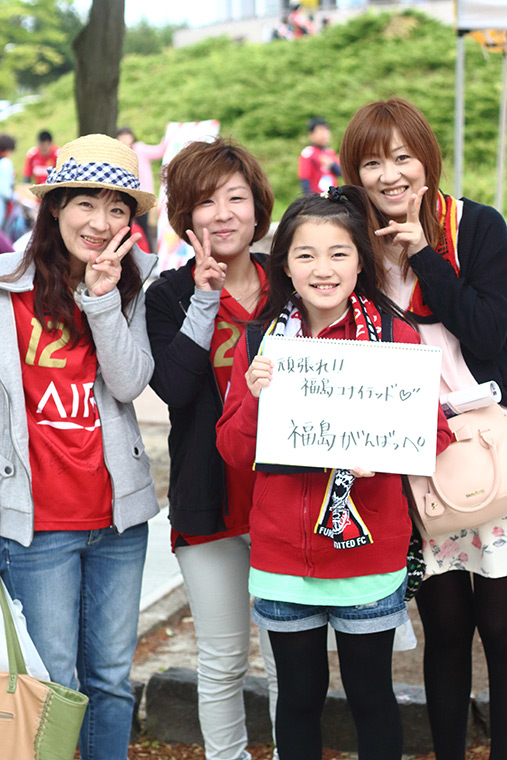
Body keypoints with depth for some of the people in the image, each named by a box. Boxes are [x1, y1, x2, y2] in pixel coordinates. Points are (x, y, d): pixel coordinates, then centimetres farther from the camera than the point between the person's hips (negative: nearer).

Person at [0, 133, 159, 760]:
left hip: (119, 514, 3)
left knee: (112, 679, 14)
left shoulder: (132, 286, 4)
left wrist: (103, 298, -17)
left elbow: (130, 384, -8)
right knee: (52, 685, 3)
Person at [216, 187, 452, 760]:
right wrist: (255, 398, -16)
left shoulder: (395, 336, -5)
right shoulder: (261, 341, 2)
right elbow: (234, 452, 2)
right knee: (299, 693, 15)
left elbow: (436, 435, -4)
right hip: (283, 557, 2)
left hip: (369, 556, -2)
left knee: (370, 692, 12)